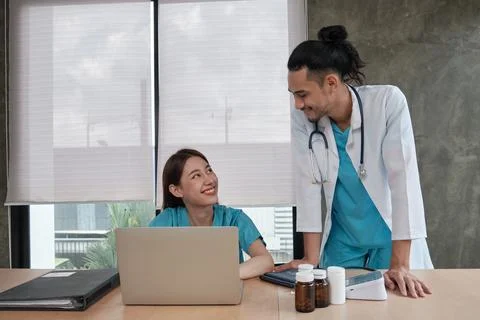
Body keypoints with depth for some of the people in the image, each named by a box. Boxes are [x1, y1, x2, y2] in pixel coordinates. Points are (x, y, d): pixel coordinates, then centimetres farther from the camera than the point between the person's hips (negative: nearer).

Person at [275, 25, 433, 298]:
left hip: (393, 243, -2)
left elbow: (403, 177, -22)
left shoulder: (388, 102, -19)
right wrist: (311, 259, -12)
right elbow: (308, 184, -10)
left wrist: (399, 264, -25)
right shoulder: (302, 120, -11)